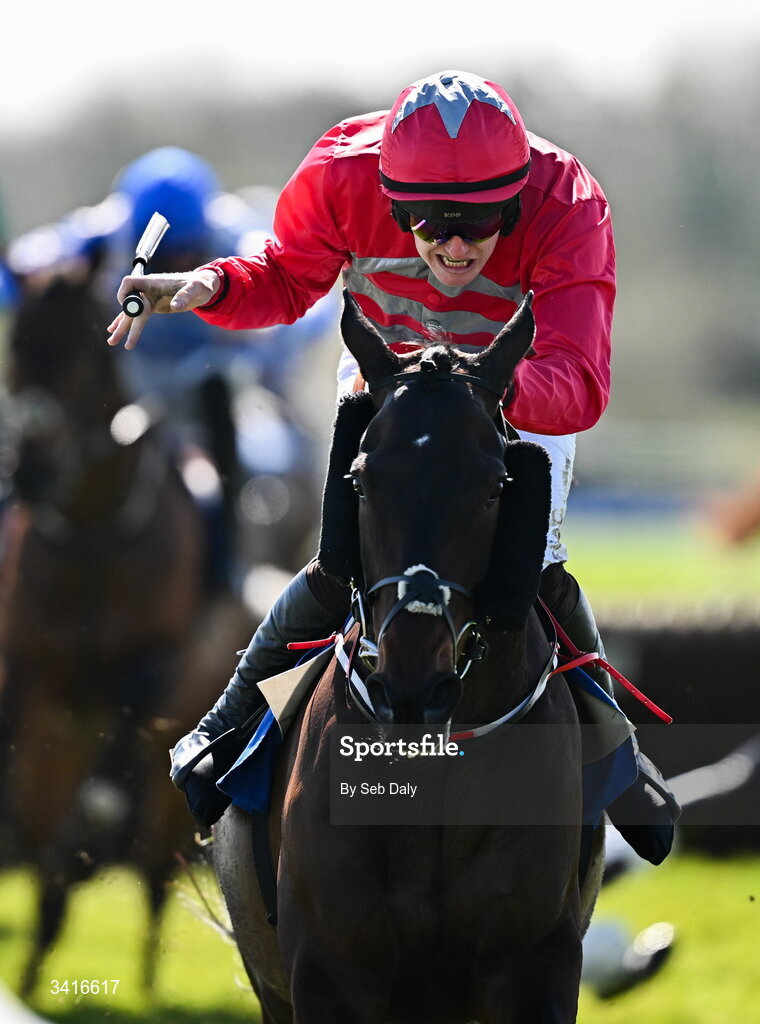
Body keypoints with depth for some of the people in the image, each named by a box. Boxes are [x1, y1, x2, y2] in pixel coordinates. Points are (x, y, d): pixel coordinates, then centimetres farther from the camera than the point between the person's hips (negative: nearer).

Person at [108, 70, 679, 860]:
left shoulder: (568, 210, -40)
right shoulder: (344, 177, -34)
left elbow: (577, 387, -47)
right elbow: (287, 281, -12)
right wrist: (209, 287, -33)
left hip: (523, 389, -1)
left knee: (535, 570, -12)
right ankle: (234, 723, 7)